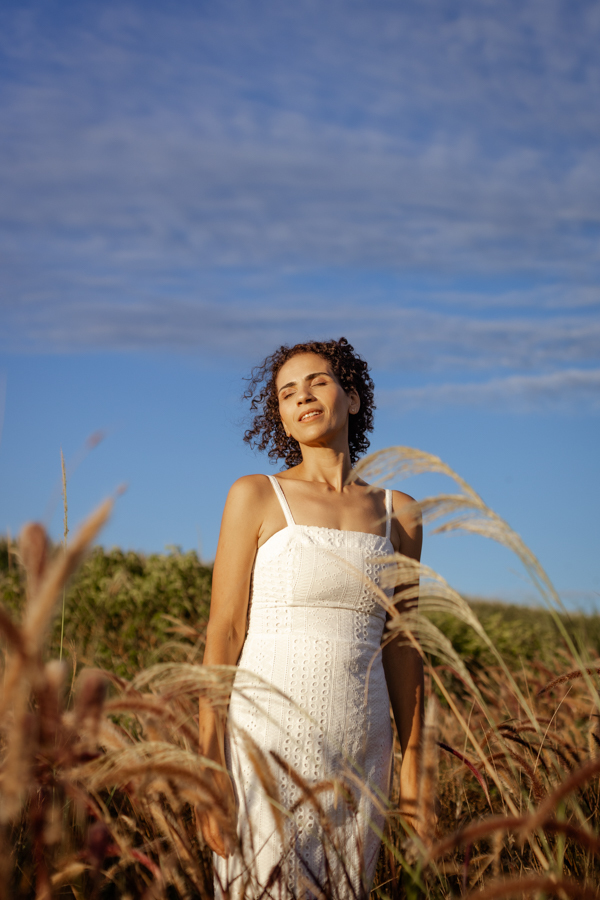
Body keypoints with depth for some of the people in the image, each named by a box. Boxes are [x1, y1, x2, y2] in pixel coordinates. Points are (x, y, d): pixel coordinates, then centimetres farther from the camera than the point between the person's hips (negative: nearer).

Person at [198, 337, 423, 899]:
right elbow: (223, 633, -4)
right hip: (269, 741, -3)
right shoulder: (255, 496, 0)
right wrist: (210, 766, -10)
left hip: (360, 756, 3)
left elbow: (401, 647, 12)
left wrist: (413, 768, 8)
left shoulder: (397, 514, 9)